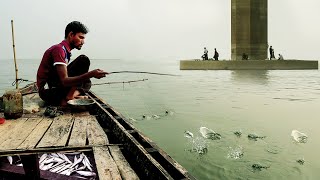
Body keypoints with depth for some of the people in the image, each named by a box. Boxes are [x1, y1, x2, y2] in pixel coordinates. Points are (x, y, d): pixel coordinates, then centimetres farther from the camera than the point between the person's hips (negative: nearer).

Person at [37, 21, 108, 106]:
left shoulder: (65, 50, 17)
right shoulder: (59, 49, -14)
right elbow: (64, 81, -25)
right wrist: (91, 74, -33)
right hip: (48, 92, -10)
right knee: (83, 60, -15)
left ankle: (65, 100, -3)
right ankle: (69, 97, -18)